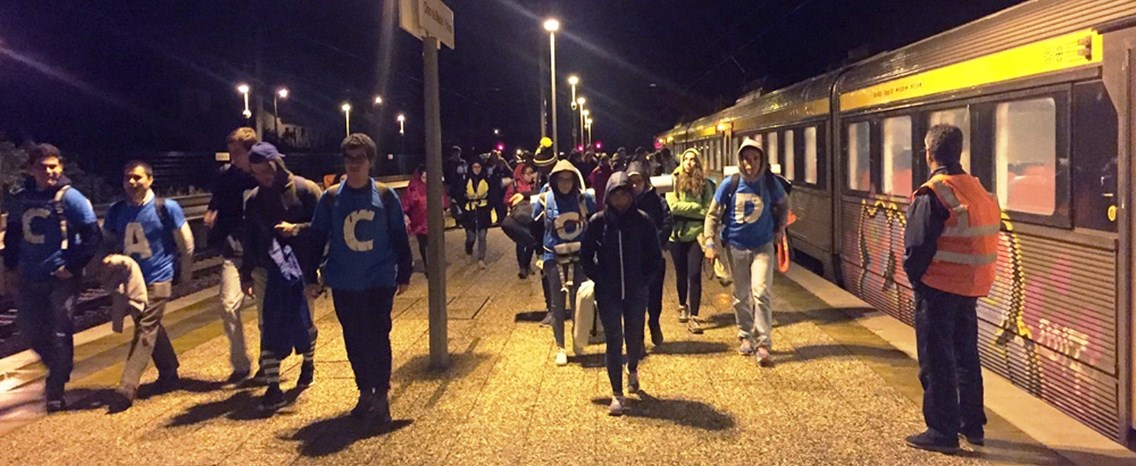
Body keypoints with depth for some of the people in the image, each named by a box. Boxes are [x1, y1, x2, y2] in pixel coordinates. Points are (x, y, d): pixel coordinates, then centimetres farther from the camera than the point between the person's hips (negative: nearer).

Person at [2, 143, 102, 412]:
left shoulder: (70, 198, -10)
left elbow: (93, 236, -11)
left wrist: (72, 266, -14)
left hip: (61, 278, -5)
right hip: (29, 278, 5)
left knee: (60, 334, 0)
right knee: (29, 329, 10)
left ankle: (55, 391, 11)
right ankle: (58, 370, 35)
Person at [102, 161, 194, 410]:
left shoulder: (166, 208, -8)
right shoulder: (116, 211, 3)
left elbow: (186, 245, -2)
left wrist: (185, 278, 2)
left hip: (157, 280, -5)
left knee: (145, 332, -11)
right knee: (151, 329, 16)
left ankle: (126, 389, -12)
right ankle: (169, 373, 33)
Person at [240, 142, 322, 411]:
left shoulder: (305, 190, -6)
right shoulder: (254, 199, 7)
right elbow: (250, 239, 13)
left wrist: (296, 229, -24)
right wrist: (246, 274, 14)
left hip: (301, 268, -3)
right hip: (267, 270, 3)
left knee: (303, 322, 9)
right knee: (269, 327, -2)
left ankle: (308, 362, 38)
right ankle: (273, 387, 0)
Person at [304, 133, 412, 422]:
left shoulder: (385, 196, -3)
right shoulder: (331, 198, 0)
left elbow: (400, 237, 4)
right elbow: (317, 238, 5)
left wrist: (404, 274, 6)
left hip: (380, 281, -2)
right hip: (344, 284, 2)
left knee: (378, 338, -2)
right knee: (355, 341, 10)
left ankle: (381, 396, 10)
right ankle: (365, 393, 24)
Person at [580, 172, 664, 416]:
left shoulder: (643, 221, -4)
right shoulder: (598, 222, -3)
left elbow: (655, 256, 4)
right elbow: (586, 256, 5)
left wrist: (645, 280, -3)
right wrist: (599, 279, -3)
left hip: (636, 292, 1)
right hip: (608, 294, -1)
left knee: (635, 338, 12)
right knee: (613, 341, -2)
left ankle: (633, 369, 45)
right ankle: (617, 394, 6)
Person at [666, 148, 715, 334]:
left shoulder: (705, 184, 0)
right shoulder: (675, 181, -1)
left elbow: (708, 210, -4)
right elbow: (673, 206, -12)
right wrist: (697, 208, -10)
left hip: (696, 234, -1)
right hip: (677, 234, 1)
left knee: (694, 275, -6)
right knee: (681, 274, 15)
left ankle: (693, 317, -2)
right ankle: (683, 306, 37)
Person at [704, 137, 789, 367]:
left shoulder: (770, 184, -7)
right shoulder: (730, 184, -9)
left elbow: (784, 204, 14)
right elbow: (713, 214, -2)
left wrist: (780, 228, 7)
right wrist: (710, 243, -8)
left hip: (762, 246, -1)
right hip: (736, 247, 1)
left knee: (761, 292, -13)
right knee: (741, 295, 12)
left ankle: (763, 344, -9)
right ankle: (745, 336, 29)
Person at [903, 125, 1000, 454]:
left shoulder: (932, 194, -17)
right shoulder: (979, 190, 7)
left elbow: (917, 246, -19)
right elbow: (986, 240, 9)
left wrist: (914, 276, -3)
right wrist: (971, 276, 13)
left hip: (938, 289, -7)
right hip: (971, 287, 8)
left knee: (936, 362, 2)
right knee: (966, 355, 18)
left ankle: (942, 432, 8)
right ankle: (973, 425, 28)